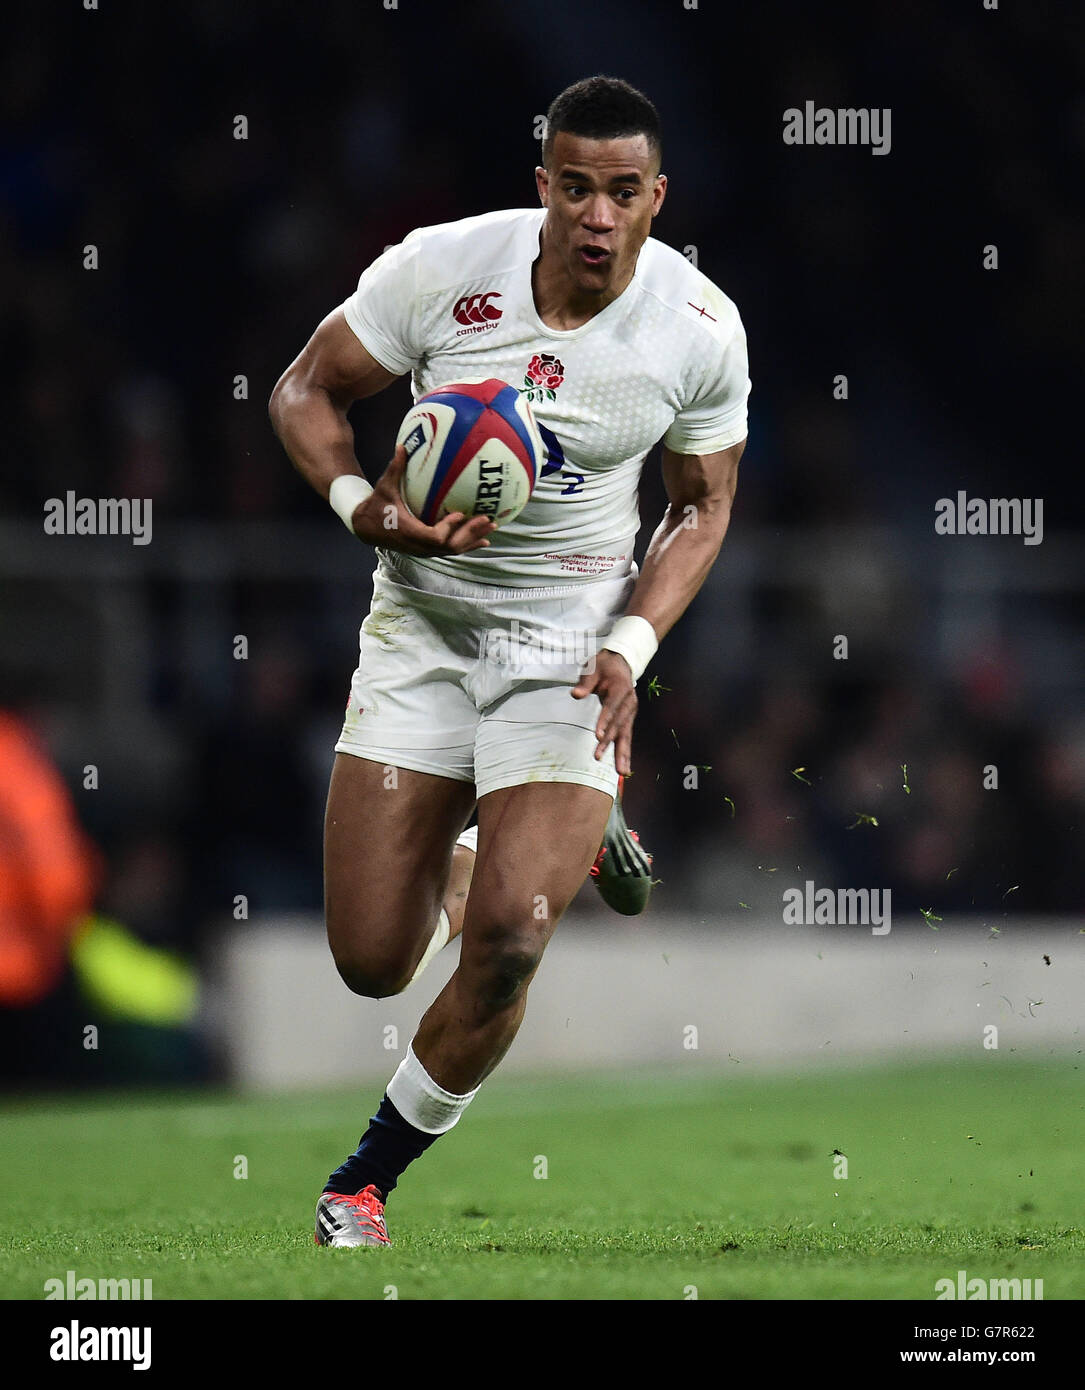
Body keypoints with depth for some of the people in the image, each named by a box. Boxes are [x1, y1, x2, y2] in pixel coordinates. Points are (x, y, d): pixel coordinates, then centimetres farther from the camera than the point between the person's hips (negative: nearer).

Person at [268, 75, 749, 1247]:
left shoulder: (700, 329, -11)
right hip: (422, 624, 1)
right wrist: (360, 505, -22)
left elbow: (702, 507, 3)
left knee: (506, 944, -17)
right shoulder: (439, 270, -15)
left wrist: (632, 645, -12)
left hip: (571, 644, -1)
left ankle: (370, 1177, 7)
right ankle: (471, 857, 36)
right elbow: (305, 391, -2)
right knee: (372, 963, -1)